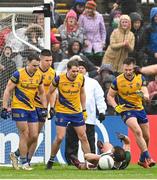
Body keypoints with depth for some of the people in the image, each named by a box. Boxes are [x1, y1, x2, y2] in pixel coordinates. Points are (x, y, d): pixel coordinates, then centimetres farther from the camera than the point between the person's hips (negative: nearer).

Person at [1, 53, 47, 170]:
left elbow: (42, 93, 17)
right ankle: (24, 163, 1)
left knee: (34, 136, 1)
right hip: (19, 108, -6)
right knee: (24, 134, -8)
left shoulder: (39, 76, 4)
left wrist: (45, 108, 9)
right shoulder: (18, 74, -12)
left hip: (32, 108, 6)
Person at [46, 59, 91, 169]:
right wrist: (51, 107, 1)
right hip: (62, 112, -3)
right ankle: (51, 161, 9)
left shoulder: (81, 78, -6)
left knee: (83, 137, 2)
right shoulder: (59, 79, -15)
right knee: (59, 138, -8)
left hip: (77, 112, 3)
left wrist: (84, 110, 10)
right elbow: (50, 93, -1)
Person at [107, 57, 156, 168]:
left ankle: (142, 160, 29)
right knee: (138, 132, -26)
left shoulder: (140, 78, -5)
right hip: (126, 110, -4)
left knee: (146, 137, 10)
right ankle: (148, 157, -24)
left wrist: (143, 95, -32)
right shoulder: (118, 81, -11)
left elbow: (147, 96, -8)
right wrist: (116, 107, -17)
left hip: (139, 109, 4)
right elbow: (110, 96, 0)